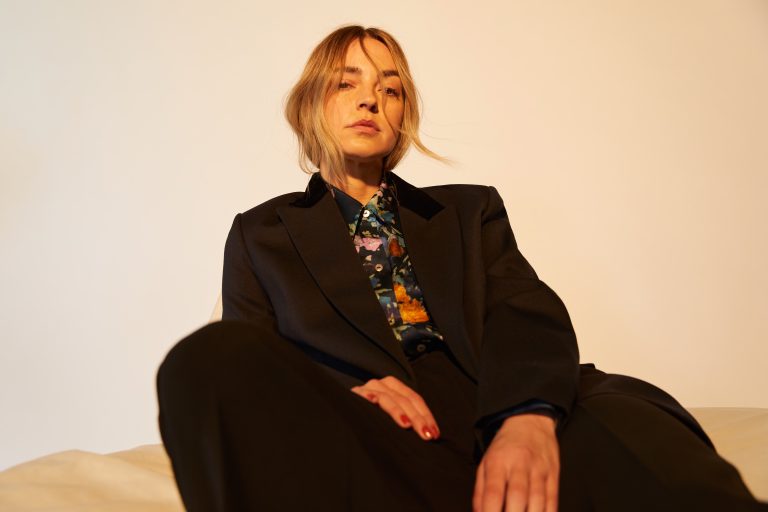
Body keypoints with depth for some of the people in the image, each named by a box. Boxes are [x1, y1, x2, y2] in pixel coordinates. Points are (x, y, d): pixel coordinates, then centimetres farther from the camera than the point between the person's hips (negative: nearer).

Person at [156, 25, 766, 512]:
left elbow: (526, 315, 7)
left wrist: (528, 416, -19)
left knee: (624, 411, -35)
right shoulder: (260, 233, 22)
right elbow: (244, 369, 11)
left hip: (491, 419, 0)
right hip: (353, 440, 1)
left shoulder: (471, 210, 25)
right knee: (205, 356, -31)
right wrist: (344, 392, -13)